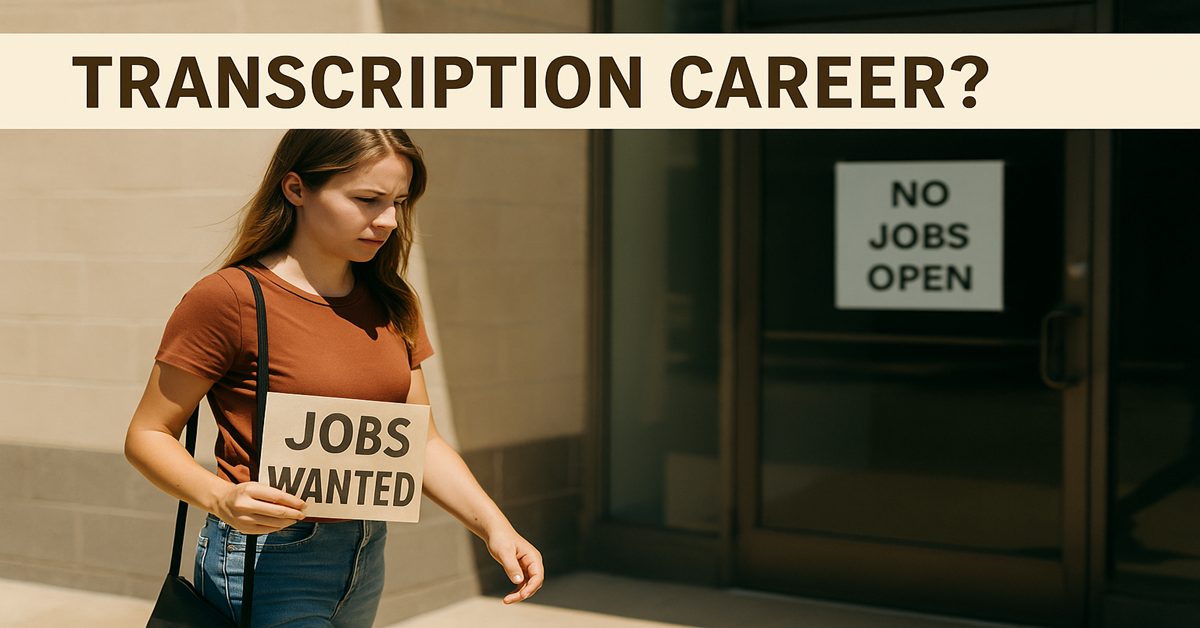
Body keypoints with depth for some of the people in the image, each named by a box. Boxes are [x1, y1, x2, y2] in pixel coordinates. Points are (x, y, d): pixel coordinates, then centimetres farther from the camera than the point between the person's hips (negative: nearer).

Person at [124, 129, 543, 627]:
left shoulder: (392, 305, 6)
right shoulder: (227, 299, -14)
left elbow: (422, 443, 7)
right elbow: (146, 436, -9)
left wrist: (493, 525, -8)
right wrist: (221, 498, -27)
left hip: (366, 558, 6)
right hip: (264, 560, -6)